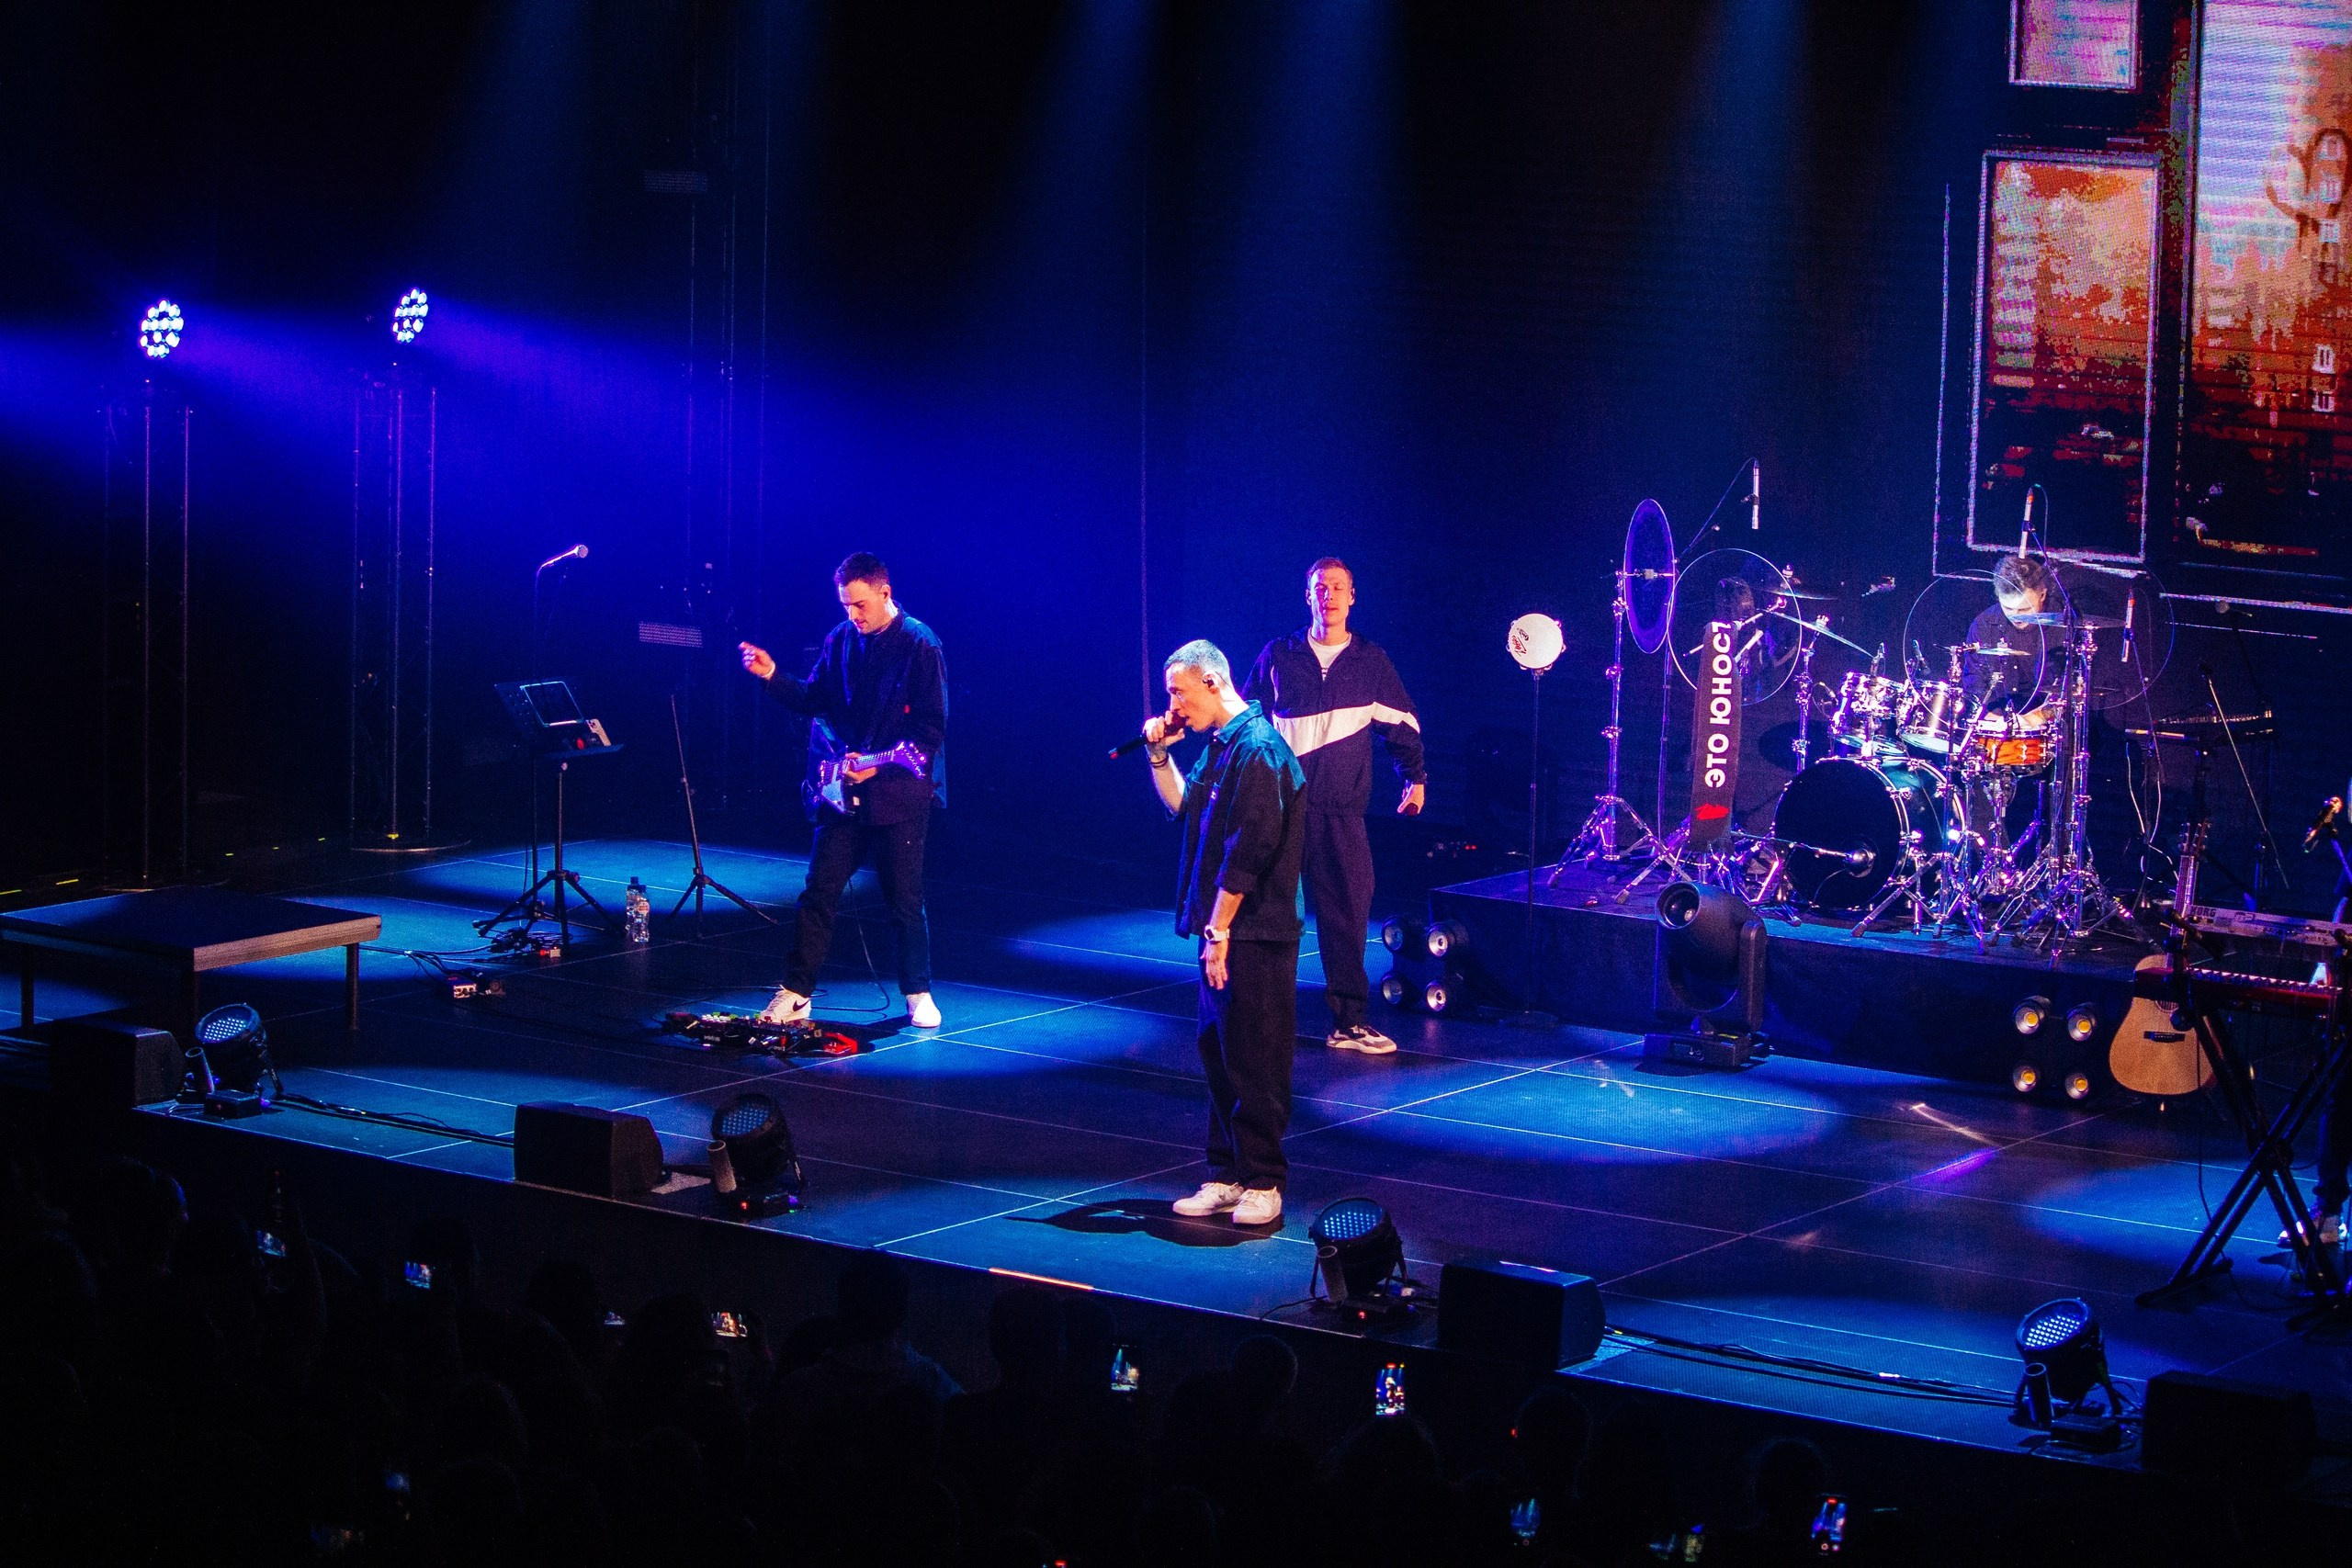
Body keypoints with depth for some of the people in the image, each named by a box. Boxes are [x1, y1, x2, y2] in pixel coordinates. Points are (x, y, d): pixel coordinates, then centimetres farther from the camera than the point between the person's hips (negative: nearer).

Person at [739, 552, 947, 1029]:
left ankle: (918, 995, 17)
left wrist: (879, 765, -19)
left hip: (898, 792, -5)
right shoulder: (840, 640, 7)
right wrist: (773, 676, -3)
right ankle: (795, 993, 7)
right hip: (843, 792, 5)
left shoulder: (919, 645, -10)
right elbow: (815, 701, 13)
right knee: (819, 893, 3)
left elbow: (932, 727, -11)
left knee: (905, 901, 3)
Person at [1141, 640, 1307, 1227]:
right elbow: (1182, 807, 28)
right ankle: (1227, 1176, 21)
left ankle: (1262, 1183, 2)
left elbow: (1248, 849, -22)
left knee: (1254, 1062, -4)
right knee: (1218, 1053, 14)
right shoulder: (1220, 744, 13)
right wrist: (1159, 755, 12)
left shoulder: (1256, 748, -18)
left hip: (1254, 935, -10)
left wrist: (1219, 928, -19)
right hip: (1225, 930, 10)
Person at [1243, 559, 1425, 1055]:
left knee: (1347, 910, -3)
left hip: (1342, 807, 0)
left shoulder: (1370, 661, 8)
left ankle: (1348, 1021, 1)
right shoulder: (1279, 656, 6)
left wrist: (1415, 779, 6)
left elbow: (1402, 723, 13)